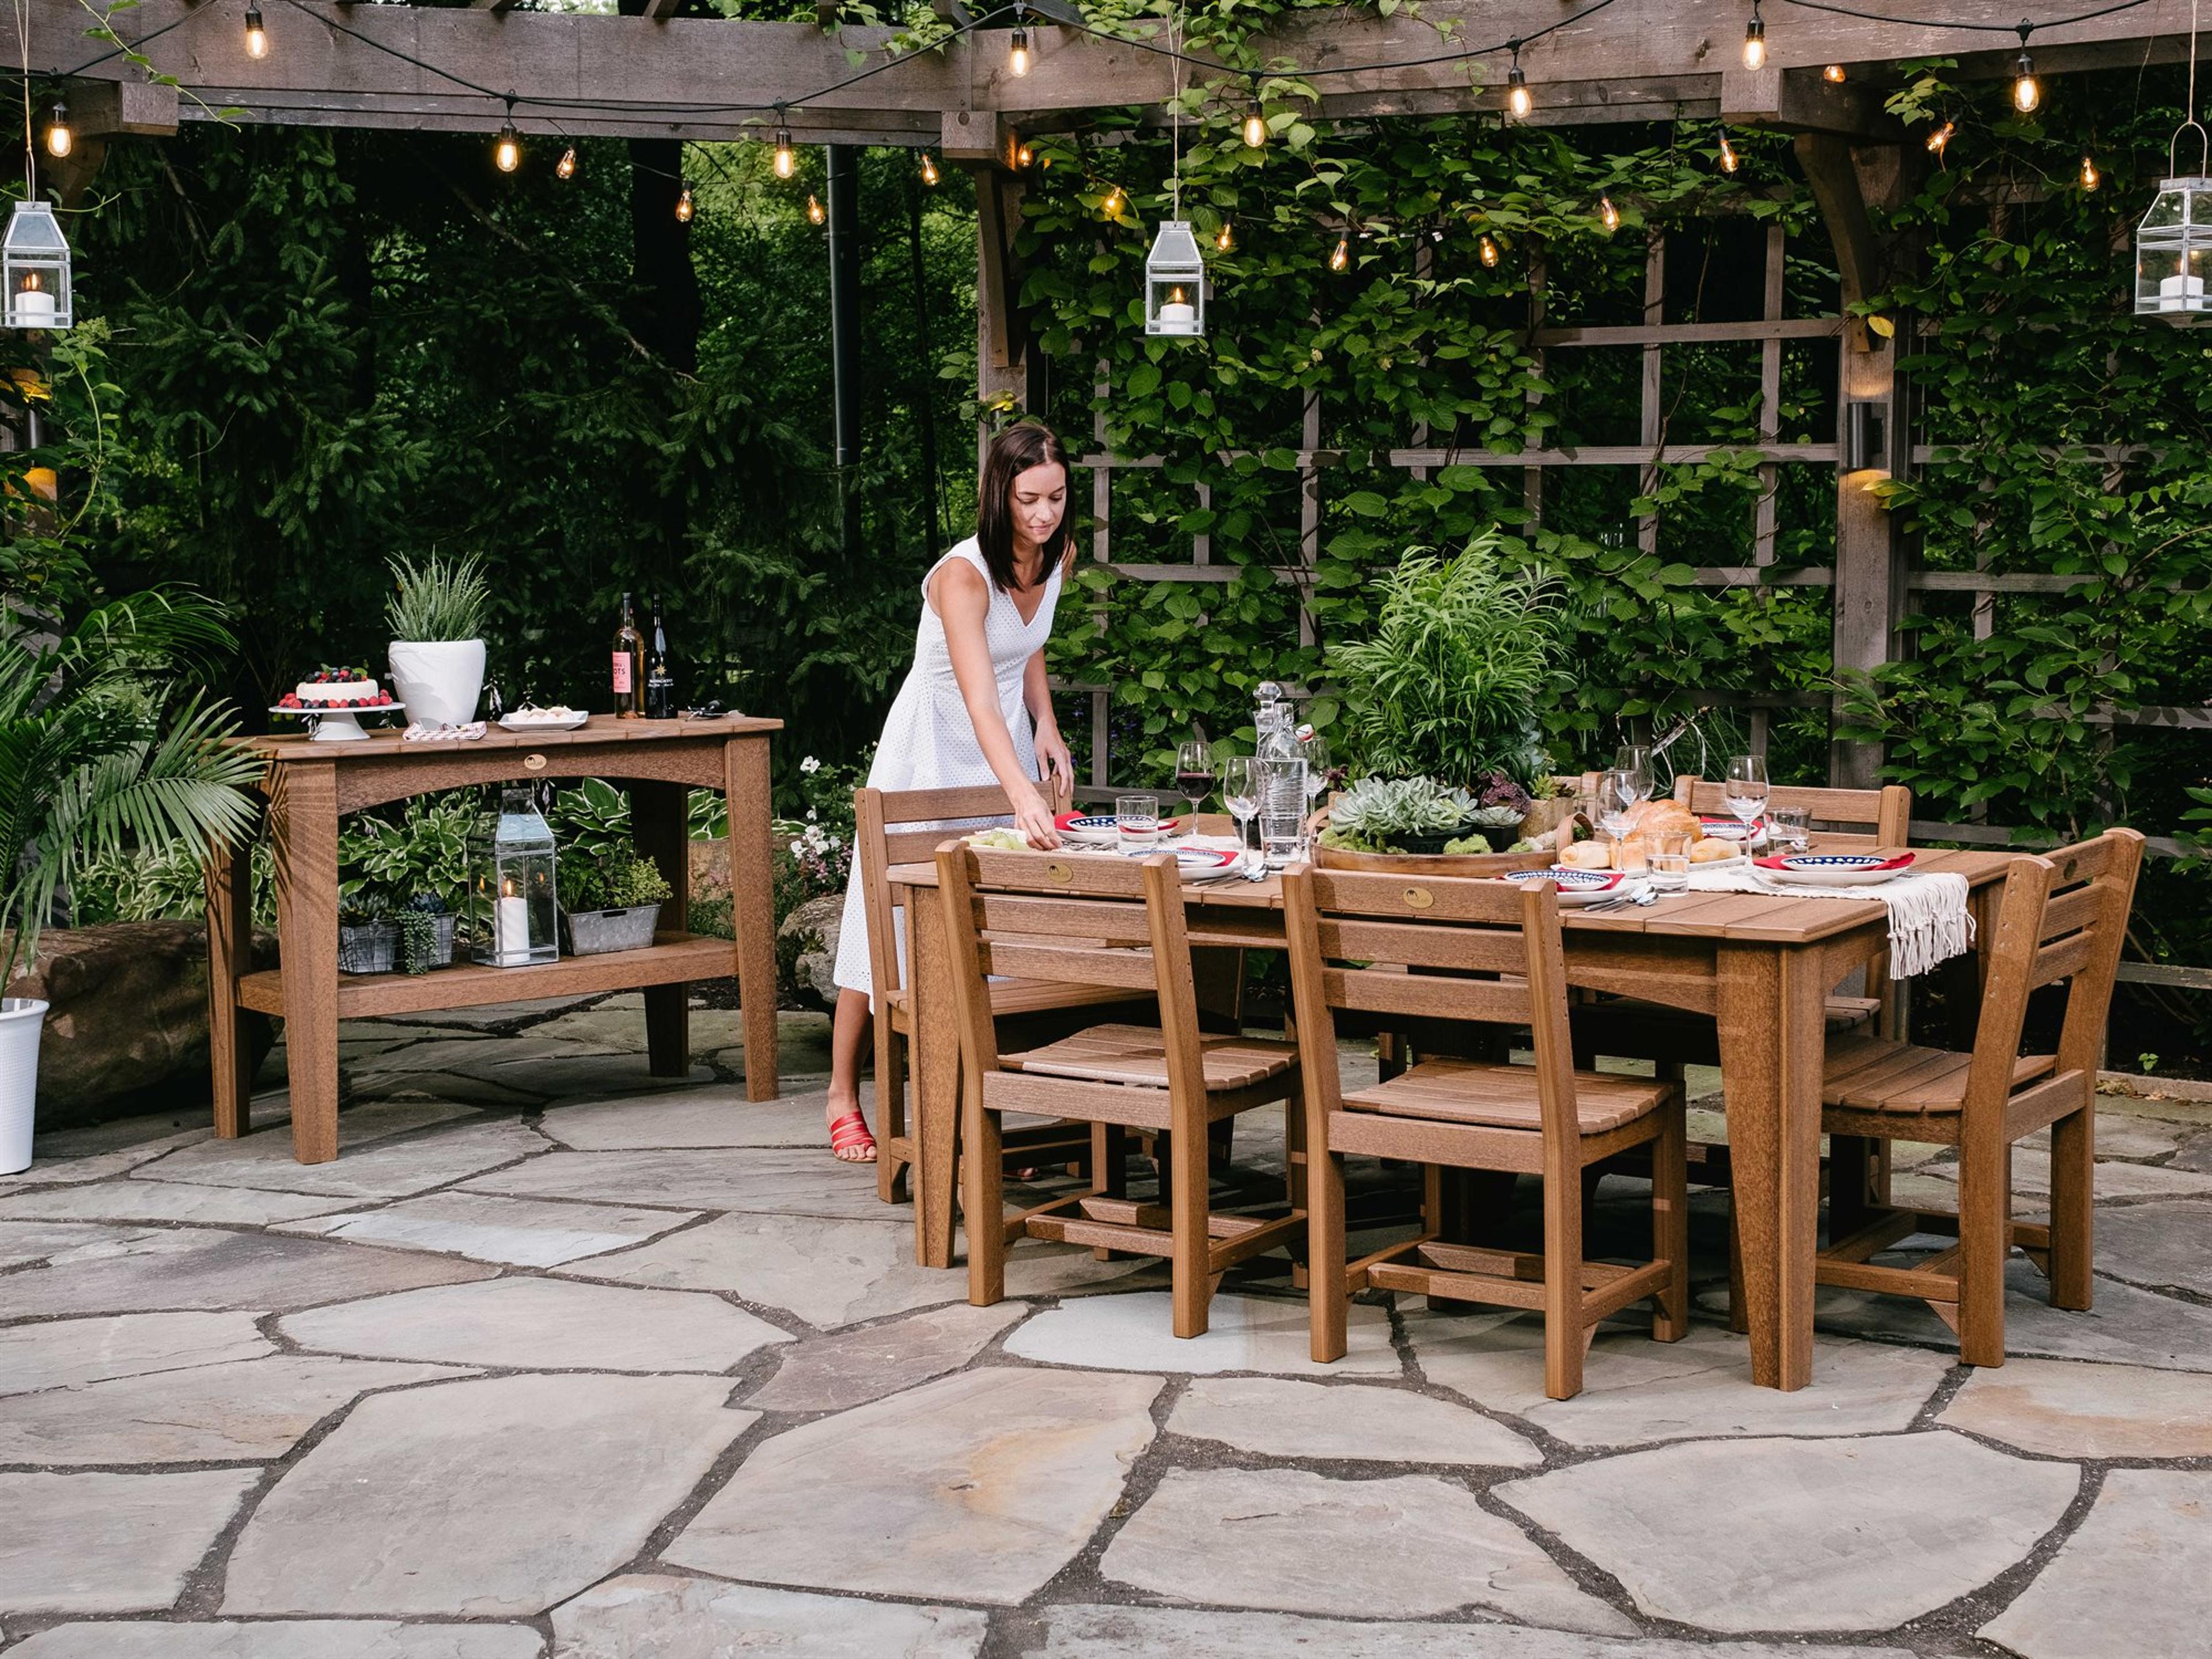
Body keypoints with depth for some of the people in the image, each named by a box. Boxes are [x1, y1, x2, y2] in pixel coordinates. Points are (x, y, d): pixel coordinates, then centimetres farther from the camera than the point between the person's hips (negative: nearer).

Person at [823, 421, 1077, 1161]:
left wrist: (1045, 725, 0)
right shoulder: (962, 575, -29)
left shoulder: (1058, 557, -6)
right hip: (932, 747, -6)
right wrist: (1022, 795, -55)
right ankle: (843, 1098, 16)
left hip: (1009, 748, 6)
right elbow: (980, 701, -42)